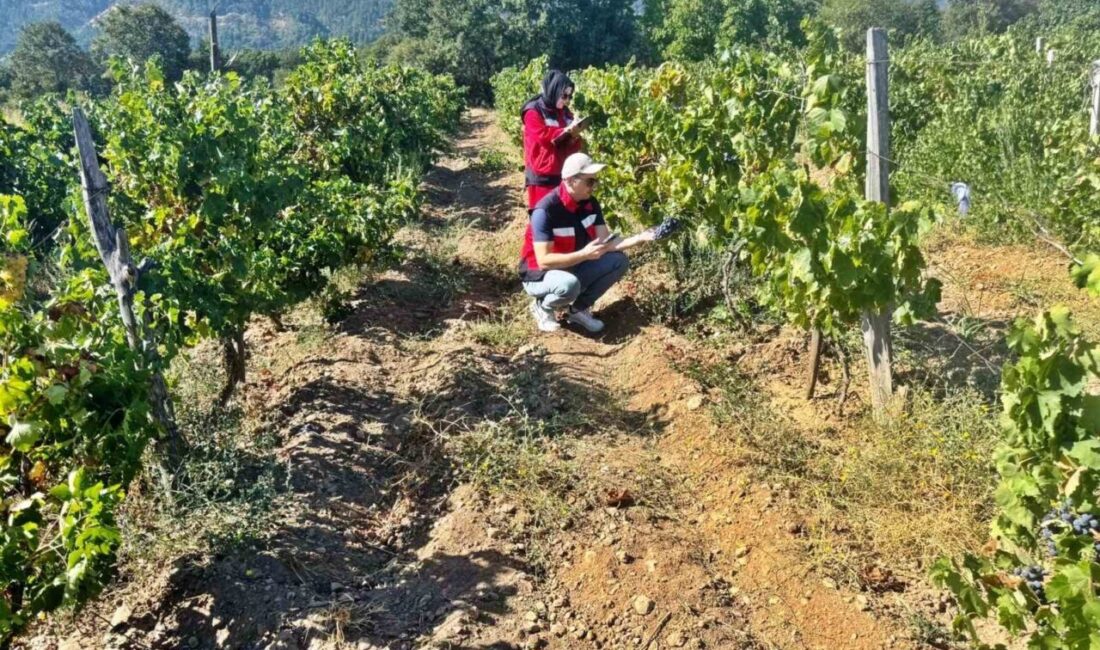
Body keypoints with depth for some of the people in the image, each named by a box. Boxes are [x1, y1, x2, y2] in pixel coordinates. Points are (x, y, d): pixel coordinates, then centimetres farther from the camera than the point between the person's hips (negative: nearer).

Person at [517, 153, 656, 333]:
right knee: (569, 285, -39)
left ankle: (578, 309, 5)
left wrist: (639, 238, -20)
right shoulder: (545, 210, -27)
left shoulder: (590, 203, -5)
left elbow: (605, 243, -6)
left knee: (618, 261, -8)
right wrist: (584, 254, -36)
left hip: (574, 268, 7)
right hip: (541, 276, -7)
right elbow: (543, 261, -30)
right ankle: (543, 306, -4)